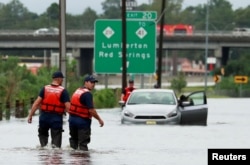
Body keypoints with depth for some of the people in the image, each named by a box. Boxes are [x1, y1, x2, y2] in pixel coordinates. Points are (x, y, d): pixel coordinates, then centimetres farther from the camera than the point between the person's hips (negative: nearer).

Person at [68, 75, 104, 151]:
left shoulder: (77, 91, 12)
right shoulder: (87, 94, -17)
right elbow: (91, 110, -22)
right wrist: (99, 119, -12)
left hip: (72, 118, 8)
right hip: (82, 120, -8)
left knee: (73, 140, 20)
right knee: (83, 142, -2)